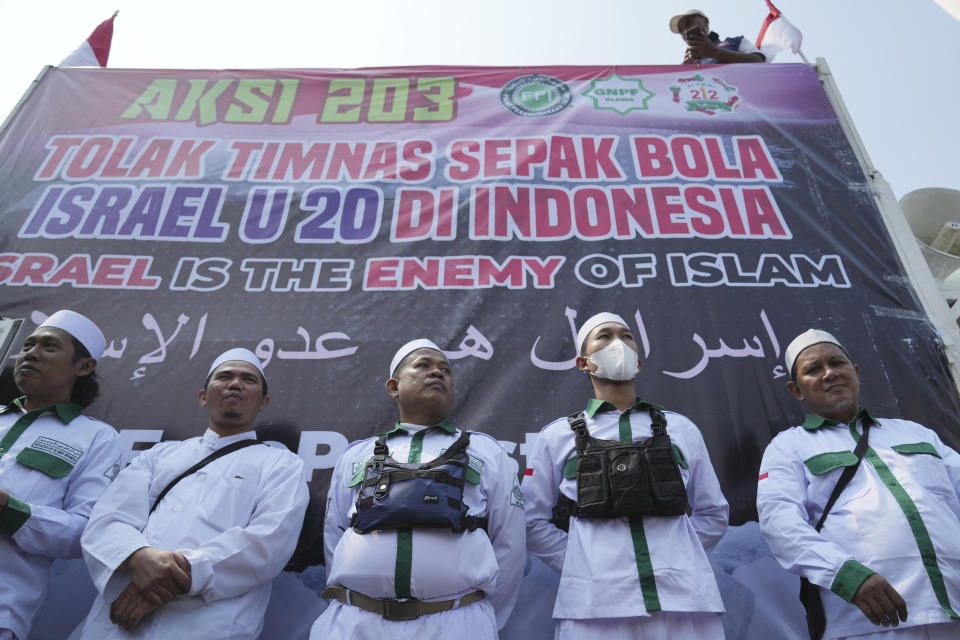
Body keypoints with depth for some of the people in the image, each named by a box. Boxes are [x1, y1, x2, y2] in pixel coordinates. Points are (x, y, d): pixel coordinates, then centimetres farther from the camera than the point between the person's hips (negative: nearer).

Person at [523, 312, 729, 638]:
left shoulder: (681, 429, 11)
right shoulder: (558, 436, 6)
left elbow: (713, 514, 16)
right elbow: (533, 522, 7)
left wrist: (677, 559, 5)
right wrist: (584, 566, -1)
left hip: (685, 600, 2)